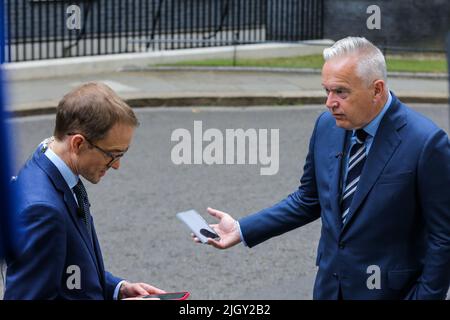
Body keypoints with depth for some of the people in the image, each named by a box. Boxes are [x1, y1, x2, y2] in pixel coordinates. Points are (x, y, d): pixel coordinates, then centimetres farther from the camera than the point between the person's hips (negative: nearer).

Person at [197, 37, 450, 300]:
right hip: (330, 286, 5)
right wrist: (242, 230, 2)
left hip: (389, 291, -5)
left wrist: (426, 295, -14)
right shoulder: (327, 125, -1)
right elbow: (308, 201, 10)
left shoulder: (426, 142, -19)